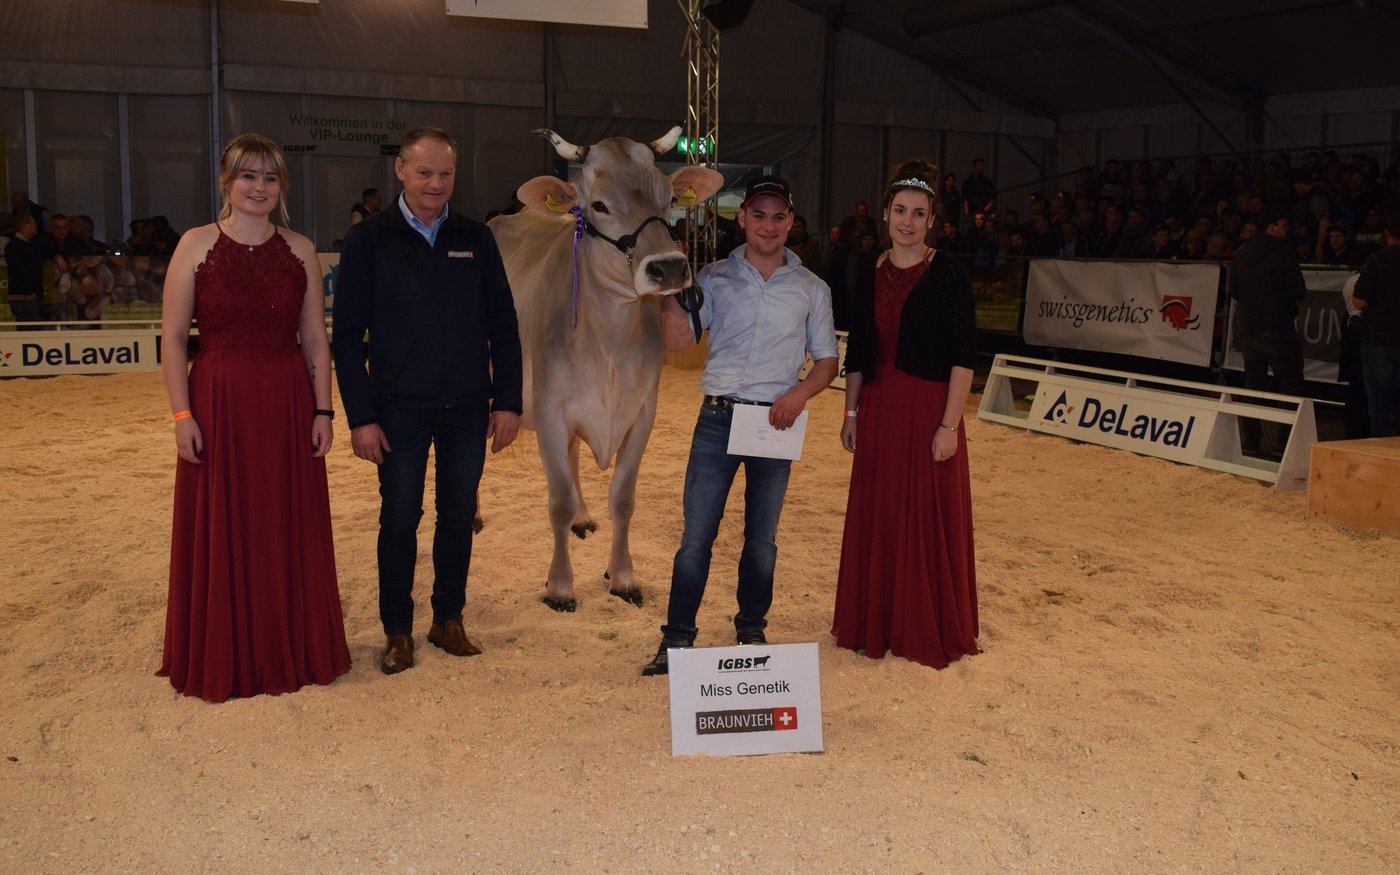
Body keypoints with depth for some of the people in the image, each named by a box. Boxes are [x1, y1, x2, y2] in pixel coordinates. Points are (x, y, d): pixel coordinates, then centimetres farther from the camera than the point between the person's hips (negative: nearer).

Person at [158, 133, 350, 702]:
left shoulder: (300, 250, 5)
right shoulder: (197, 245, -2)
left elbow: (315, 338, 6)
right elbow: (173, 336, -3)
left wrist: (322, 411, 0)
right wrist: (182, 414, -10)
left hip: (288, 408, 2)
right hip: (219, 404, -2)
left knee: (290, 532, 9)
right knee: (221, 534, 6)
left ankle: (291, 652, 25)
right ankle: (223, 660, 22)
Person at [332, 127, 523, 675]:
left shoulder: (476, 239, 5)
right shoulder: (368, 241, -3)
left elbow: (503, 325, 6)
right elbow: (348, 336, -4)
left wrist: (508, 400, 0)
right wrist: (360, 417, -9)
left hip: (468, 407, 3)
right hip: (400, 408, -2)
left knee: (459, 515, 10)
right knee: (400, 518, 5)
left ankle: (449, 620, 26)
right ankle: (397, 632, 19)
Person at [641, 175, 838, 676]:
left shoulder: (811, 289, 7)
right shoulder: (714, 278, 5)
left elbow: (827, 360, 9)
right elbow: (676, 339, -3)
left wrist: (800, 393, -9)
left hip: (775, 423, 1)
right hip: (718, 418, -1)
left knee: (761, 538, 11)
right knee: (696, 535, -2)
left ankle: (751, 631, 26)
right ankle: (677, 638, 8)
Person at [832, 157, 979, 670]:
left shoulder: (947, 275, -7)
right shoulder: (871, 277, 8)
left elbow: (963, 356, -11)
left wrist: (949, 425, -16)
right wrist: (851, 412, 10)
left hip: (928, 412, -5)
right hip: (879, 412, 5)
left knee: (930, 522, 3)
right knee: (878, 517, 11)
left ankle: (932, 631, 18)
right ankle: (876, 624, 26)